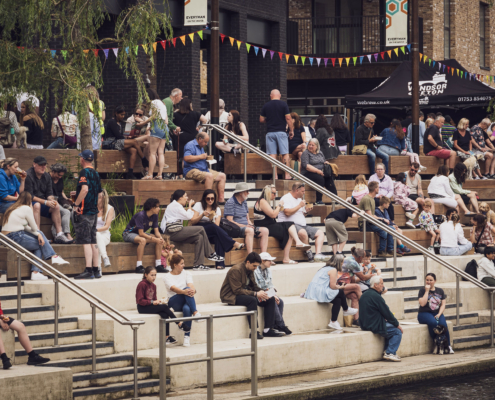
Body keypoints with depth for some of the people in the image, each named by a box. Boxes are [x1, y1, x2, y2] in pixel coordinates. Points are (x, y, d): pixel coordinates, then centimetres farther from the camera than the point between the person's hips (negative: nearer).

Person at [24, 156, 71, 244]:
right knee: (37, 205, -37)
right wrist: (45, 202, -23)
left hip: (42, 202, 7)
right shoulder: (28, 175, -15)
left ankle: (59, 234, -16)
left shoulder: (47, 176, 10)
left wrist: (51, 200, -15)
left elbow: (49, 193, 10)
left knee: (56, 206, -13)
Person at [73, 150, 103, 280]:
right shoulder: (96, 173, 15)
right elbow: (99, 192, 21)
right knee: (93, 241, 11)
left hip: (84, 211, -8)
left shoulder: (85, 172, -11)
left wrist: (76, 204, -18)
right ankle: (96, 270, 12)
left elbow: (85, 189, -24)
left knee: (86, 241, -10)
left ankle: (88, 271, -15)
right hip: (94, 211, 8)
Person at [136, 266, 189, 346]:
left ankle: (167, 337, -29)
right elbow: (140, 301, -15)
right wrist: (153, 302, -21)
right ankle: (180, 324, -17)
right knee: (164, 307, -25)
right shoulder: (142, 285, -10)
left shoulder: (153, 286, 15)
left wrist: (158, 301, -7)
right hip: (143, 308, -7)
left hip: (151, 306, 7)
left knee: (164, 314, -23)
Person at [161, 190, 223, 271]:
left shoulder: (176, 205, 26)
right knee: (201, 229, -12)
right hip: (173, 232, -11)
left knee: (199, 237, -2)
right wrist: (190, 206, 7)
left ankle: (198, 264, -8)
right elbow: (189, 217, -7)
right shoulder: (175, 205, -8)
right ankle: (210, 254, -2)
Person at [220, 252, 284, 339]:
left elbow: (254, 286, 15)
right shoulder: (236, 270, -20)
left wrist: (261, 291, -8)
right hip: (231, 297, -9)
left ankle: (268, 330, -9)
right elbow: (237, 290, -25)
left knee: (271, 299, -6)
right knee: (252, 300, -37)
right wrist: (255, 294, -29)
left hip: (246, 294, 9)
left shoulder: (250, 271, 8)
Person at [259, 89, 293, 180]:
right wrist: (291, 130, 3)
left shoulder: (266, 106, 5)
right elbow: (288, 118, -6)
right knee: (285, 154, 1)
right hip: (281, 132, -2)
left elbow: (261, 120, 9)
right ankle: (287, 175, -4)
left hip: (270, 132, 2)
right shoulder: (283, 104, -2)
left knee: (272, 154, 2)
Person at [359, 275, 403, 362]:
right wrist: (397, 324, -2)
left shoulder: (364, 295, 11)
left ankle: (387, 351, 21)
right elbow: (387, 313, -13)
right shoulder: (376, 296, -19)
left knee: (391, 328, 26)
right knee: (397, 331, -2)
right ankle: (390, 353, -7)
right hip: (375, 325, -10)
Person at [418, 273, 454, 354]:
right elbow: (422, 303, -13)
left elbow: (443, 304, 7)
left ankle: (448, 346, -23)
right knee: (433, 322, -37)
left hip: (437, 313, 2)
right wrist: (427, 291, -11)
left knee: (443, 324, -30)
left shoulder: (440, 291, 13)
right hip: (425, 314, -2)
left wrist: (439, 314, -9)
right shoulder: (422, 291, 3)